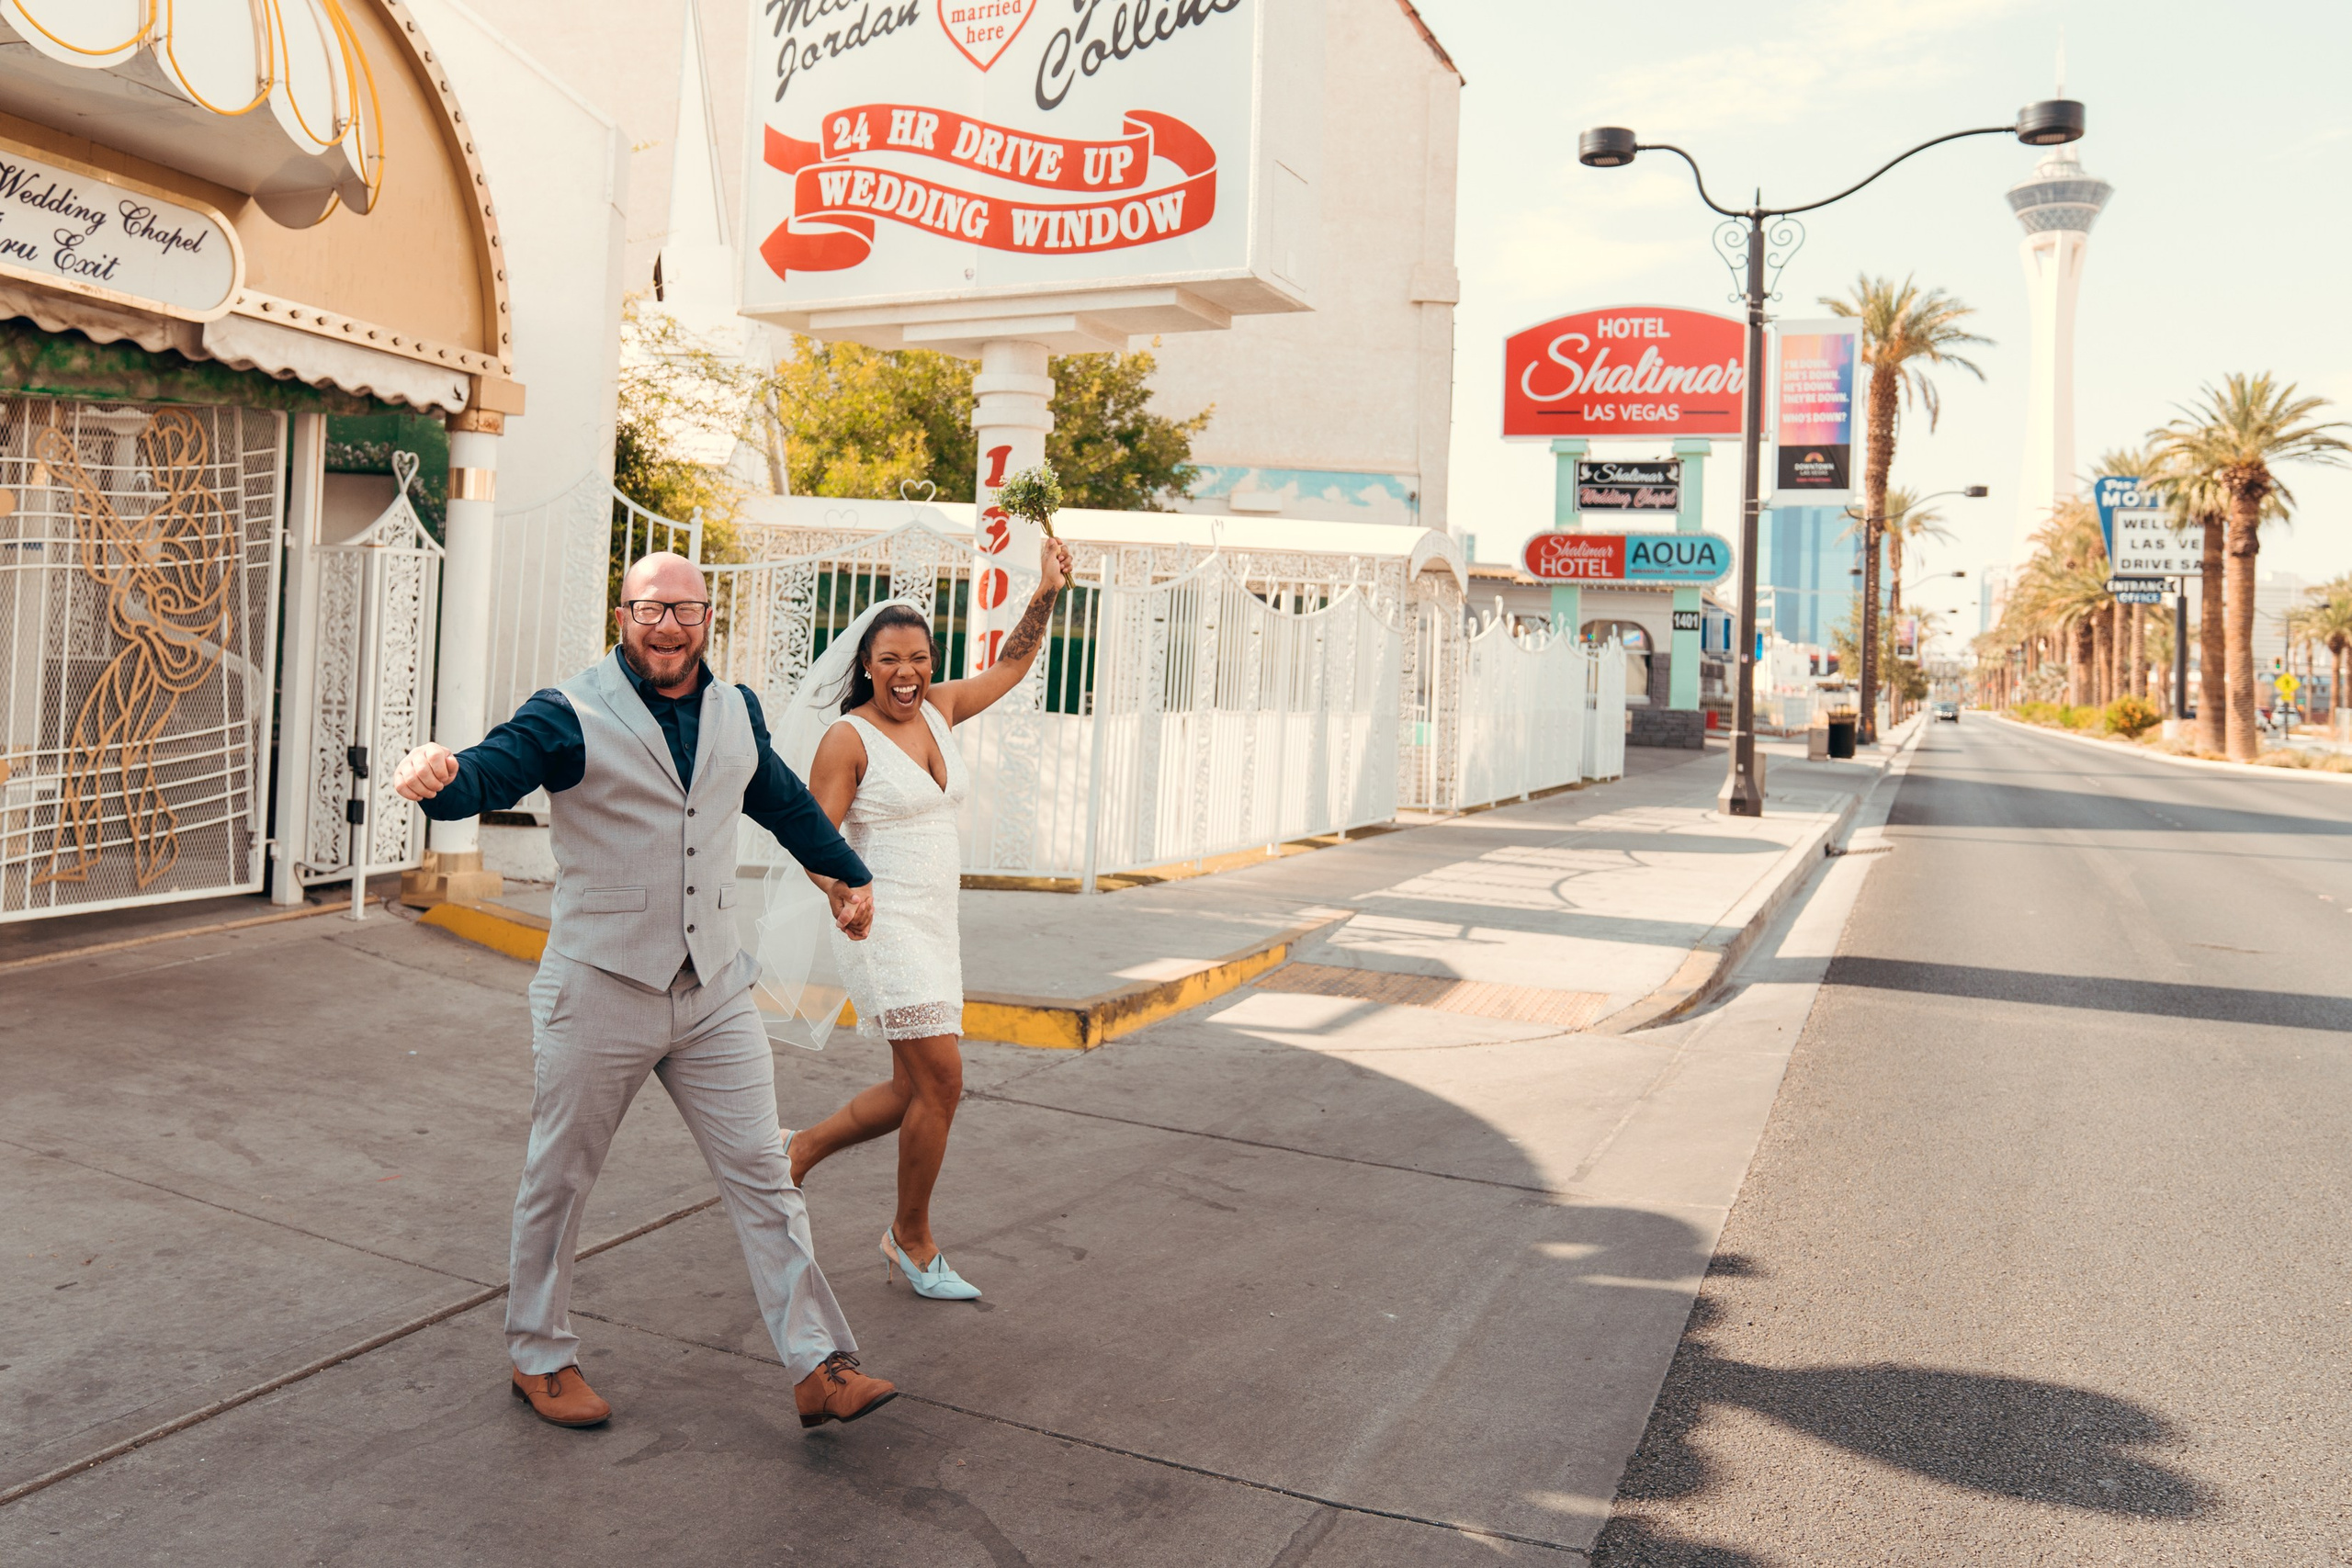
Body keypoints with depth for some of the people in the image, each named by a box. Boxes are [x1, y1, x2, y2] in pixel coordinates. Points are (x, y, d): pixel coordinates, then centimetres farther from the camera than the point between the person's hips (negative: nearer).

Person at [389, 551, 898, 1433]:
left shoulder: (736, 712, 8)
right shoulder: (572, 716, -9)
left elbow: (783, 800, 25)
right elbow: (488, 774, -24)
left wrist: (847, 872, 38)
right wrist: (438, 777, -49)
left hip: (713, 994, 4)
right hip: (598, 995, -4)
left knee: (762, 1177, 4)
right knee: (558, 1184, 12)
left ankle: (819, 1368, 10)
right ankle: (539, 1358, 33)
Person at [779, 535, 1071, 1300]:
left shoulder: (938, 710, 9)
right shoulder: (848, 739, -10)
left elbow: (1009, 667, 18)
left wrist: (1046, 594, 8)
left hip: (935, 923, 8)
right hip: (883, 923, -8)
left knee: (917, 1091, 11)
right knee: (942, 1079, -8)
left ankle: (801, 1148, 33)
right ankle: (911, 1240, 11)